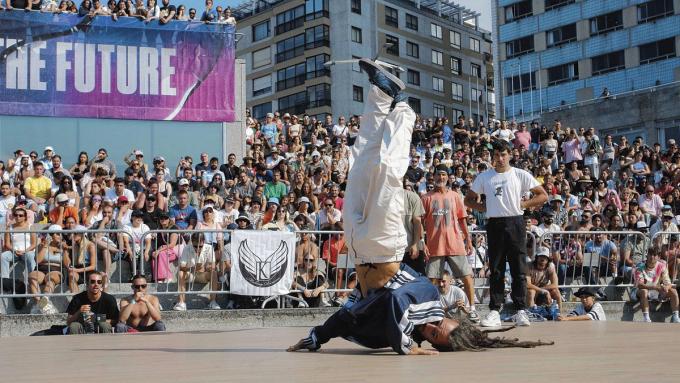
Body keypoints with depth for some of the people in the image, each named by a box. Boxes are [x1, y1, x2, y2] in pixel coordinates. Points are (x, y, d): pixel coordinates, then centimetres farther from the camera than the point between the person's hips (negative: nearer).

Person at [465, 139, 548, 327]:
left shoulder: (521, 175, 4)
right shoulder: (484, 177, 11)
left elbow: (543, 196, 4)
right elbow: (468, 199, 18)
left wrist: (523, 204, -5)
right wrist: (484, 207, 2)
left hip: (515, 223, -2)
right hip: (494, 225, 2)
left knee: (519, 269, -1)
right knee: (496, 270, 3)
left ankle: (521, 311, 2)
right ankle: (494, 311, 4)